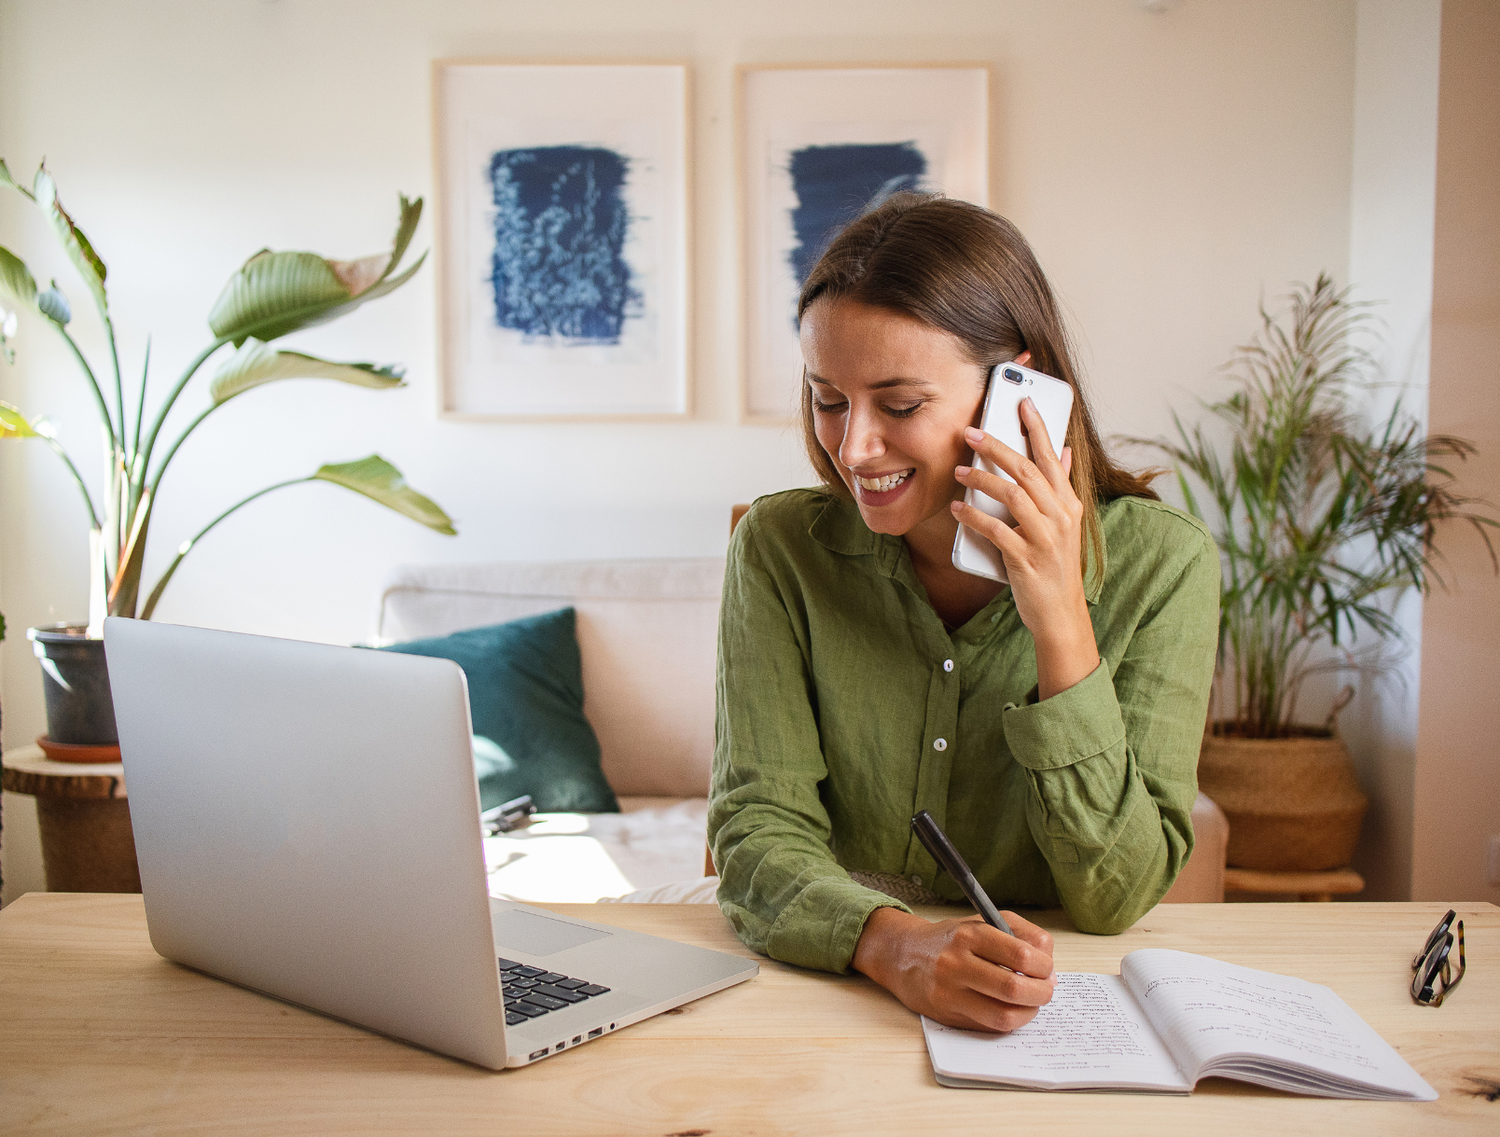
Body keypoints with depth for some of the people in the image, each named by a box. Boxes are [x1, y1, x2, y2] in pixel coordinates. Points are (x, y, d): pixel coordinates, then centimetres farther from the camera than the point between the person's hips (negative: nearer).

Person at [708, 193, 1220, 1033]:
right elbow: (760, 833, -10)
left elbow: (1117, 898, -11)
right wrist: (896, 943, -30)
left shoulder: (1159, 564, -8)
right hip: (833, 993, 1)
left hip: (1061, 1018, 0)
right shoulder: (782, 548, -5)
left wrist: (1061, 627, -21)